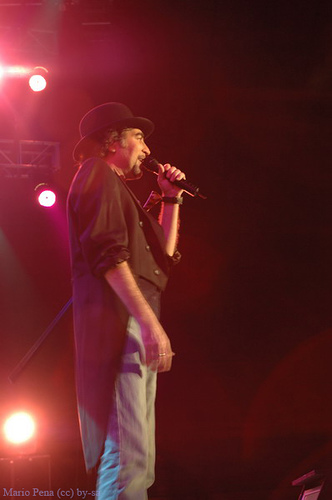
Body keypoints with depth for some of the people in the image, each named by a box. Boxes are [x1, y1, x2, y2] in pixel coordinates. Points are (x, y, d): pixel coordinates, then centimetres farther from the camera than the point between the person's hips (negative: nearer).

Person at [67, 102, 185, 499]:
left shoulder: (116, 188, 31)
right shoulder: (98, 174, 0)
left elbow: (163, 255, 32)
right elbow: (108, 252, -15)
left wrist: (171, 199, 26)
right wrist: (149, 322, -22)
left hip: (135, 329, 10)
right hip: (117, 320, -10)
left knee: (138, 459, 7)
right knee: (127, 454, -19)